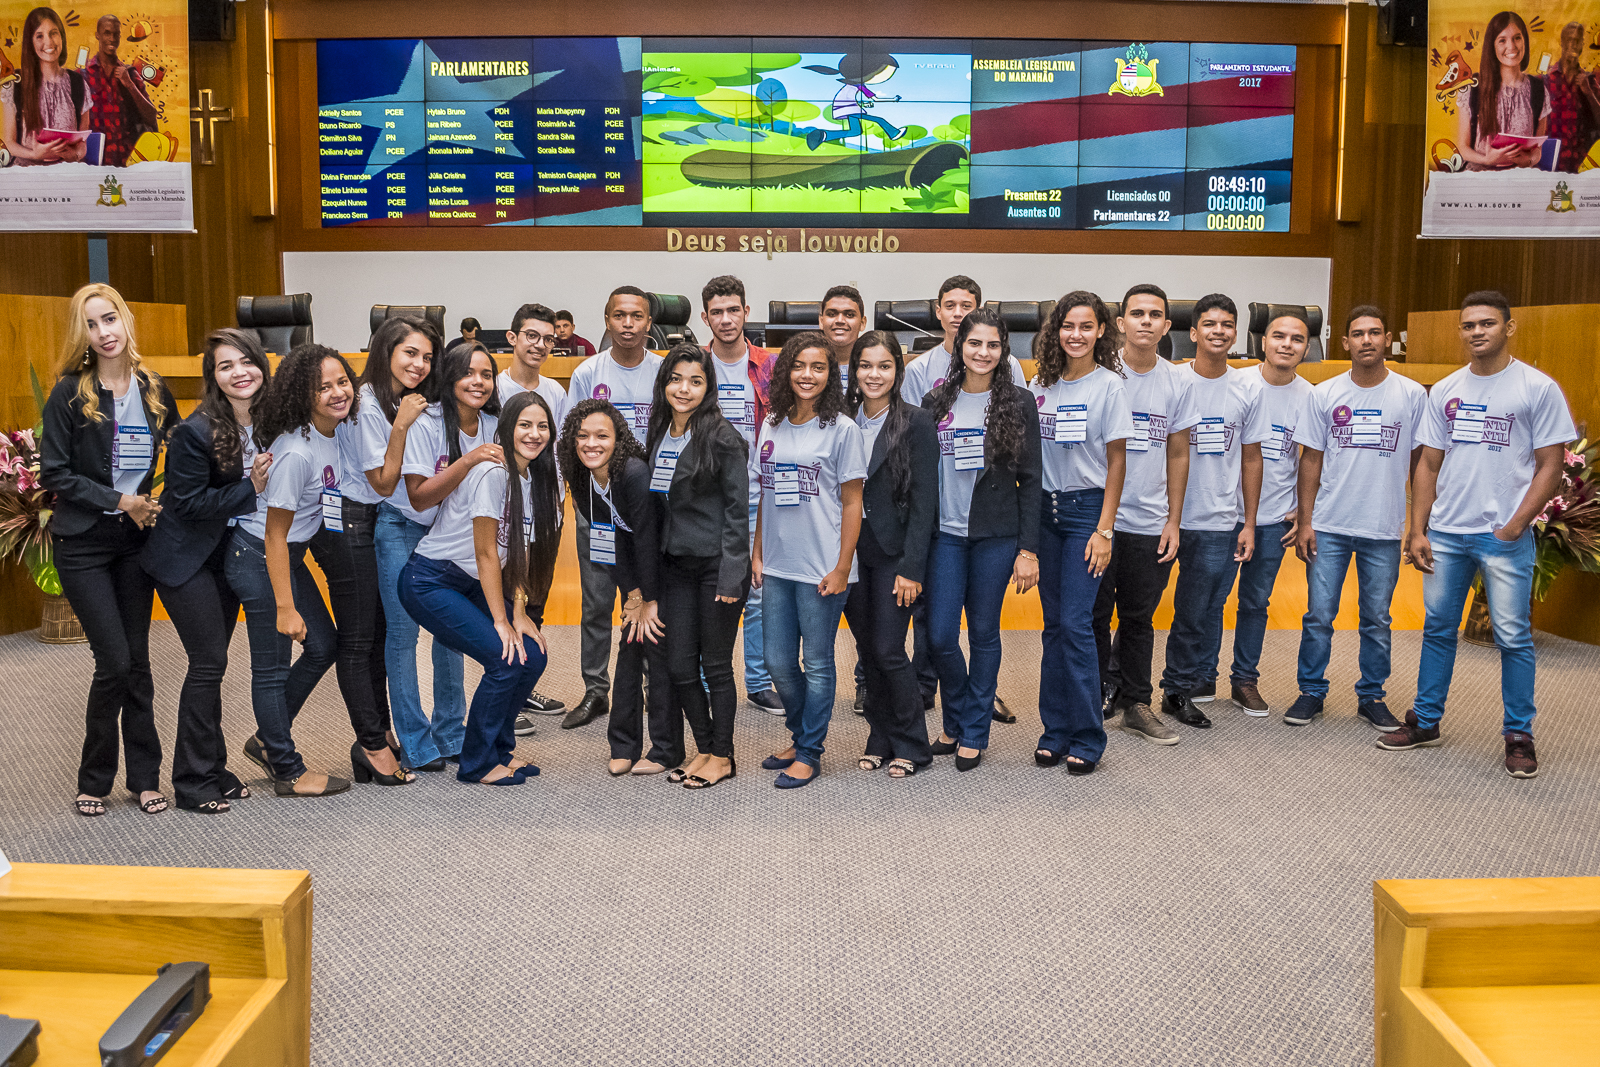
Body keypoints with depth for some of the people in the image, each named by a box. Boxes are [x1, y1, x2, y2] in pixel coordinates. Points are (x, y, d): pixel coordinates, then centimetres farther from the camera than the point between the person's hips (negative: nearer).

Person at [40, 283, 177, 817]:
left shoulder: (154, 391, 5)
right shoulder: (70, 394, -6)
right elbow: (53, 473, -7)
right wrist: (118, 500, -13)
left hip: (137, 540, 4)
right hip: (83, 544, -3)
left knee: (137, 660, 6)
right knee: (114, 661, -7)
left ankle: (144, 777, 16)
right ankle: (94, 780, 11)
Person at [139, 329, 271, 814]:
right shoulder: (196, 432, -20)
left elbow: (273, 484, 10)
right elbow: (188, 503, -19)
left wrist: (269, 479, -11)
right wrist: (250, 489, -24)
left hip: (231, 552, 6)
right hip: (186, 559, -6)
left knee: (211, 662, 13)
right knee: (208, 662, -6)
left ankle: (211, 768, 23)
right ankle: (193, 781, 7)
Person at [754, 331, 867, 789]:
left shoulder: (842, 429, -6)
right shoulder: (772, 425, 9)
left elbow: (852, 504, -6)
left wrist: (842, 569, -10)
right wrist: (758, 553, 11)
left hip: (821, 570, -5)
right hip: (777, 566, 5)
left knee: (817, 664, 5)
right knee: (778, 662, 11)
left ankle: (809, 753, 19)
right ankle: (800, 735, 32)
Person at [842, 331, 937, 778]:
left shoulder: (916, 423, -6)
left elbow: (924, 500, -9)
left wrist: (911, 568, -14)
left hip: (894, 553, -4)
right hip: (850, 552, 4)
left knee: (888, 651, -4)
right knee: (867, 652, 10)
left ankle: (910, 746, 12)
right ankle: (880, 740, 25)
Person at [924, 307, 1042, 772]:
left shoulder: (1018, 402, 0)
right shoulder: (935, 403, 6)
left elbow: (1030, 480, -1)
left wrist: (1029, 548, -7)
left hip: (997, 536, -2)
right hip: (945, 534, 2)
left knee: (984, 634, 7)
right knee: (939, 636, 0)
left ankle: (974, 732, 21)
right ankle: (955, 720, 25)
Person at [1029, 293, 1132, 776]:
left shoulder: (1108, 385, -4)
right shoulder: (1041, 385, 8)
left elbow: (1116, 462, -5)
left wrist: (1103, 530, -10)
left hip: (1086, 508, -4)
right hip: (1044, 509, 4)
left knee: (1075, 623, -8)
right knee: (1053, 623, 8)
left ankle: (1087, 739, 2)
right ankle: (1055, 730, 16)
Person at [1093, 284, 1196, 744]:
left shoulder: (1177, 382, 5)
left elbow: (1178, 454, 11)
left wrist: (1174, 521, 6)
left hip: (1150, 523, 3)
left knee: (1139, 618, 12)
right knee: (1095, 616, 6)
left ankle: (1136, 703, 23)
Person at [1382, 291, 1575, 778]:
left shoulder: (1538, 388, -3)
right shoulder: (1445, 391, 10)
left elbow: (1550, 466, -4)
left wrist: (1515, 526, -13)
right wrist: (1417, 531, 4)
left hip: (1505, 537, -4)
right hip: (1445, 533, 4)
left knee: (1513, 637, 1)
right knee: (1438, 629, 11)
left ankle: (1519, 734, 14)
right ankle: (1426, 722, 22)